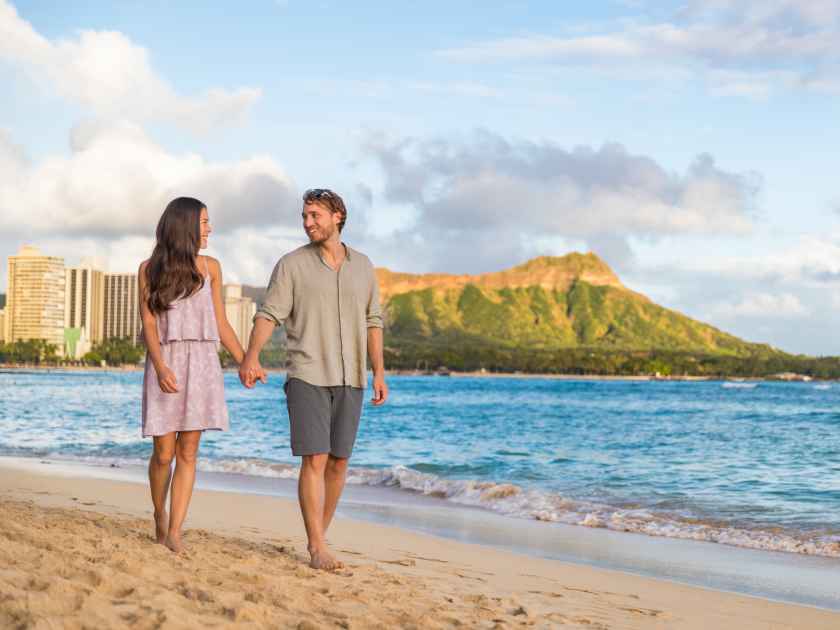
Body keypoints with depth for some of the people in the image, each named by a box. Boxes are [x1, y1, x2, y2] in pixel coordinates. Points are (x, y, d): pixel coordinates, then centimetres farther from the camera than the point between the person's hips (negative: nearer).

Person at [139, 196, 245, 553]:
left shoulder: (209, 267, 10)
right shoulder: (150, 270, 3)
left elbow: (220, 323, 13)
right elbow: (148, 325, -3)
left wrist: (245, 362, 5)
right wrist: (160, 367, -19)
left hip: (202, 363, 2)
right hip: (165, 365, -2)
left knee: (188, 452, -5)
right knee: (163, 453, -2)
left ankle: (174, 533, -5)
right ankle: (160, 516, 23)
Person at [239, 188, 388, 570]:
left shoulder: (362, 266, 9)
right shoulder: (292, 265, -2)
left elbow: (372, 323, 12)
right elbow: (268, 315, -10)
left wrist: (379, 373, 4)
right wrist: (251, 358, -26)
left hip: (349, 380, 4)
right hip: (307, 377, -4)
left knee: (338, 461, 6)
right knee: (315, 460, -11)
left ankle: (318, 536, 21)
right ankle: (318, 550, -9)